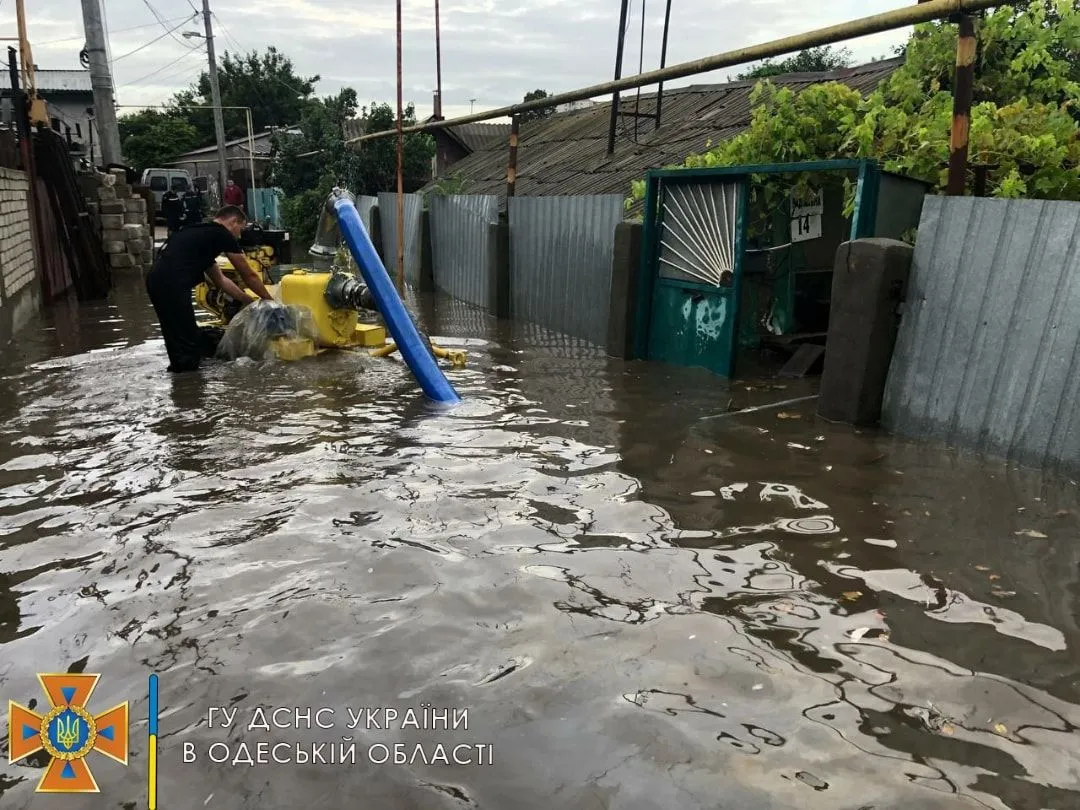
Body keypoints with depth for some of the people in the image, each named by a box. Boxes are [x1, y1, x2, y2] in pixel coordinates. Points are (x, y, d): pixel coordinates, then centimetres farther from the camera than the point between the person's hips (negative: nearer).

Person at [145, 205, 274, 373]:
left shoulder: (202, 234, 29)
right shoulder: (223, 235, 4)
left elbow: (220, 280, 35)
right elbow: (249, 276, 11)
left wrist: (248, 300, 37)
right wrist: (270, 301, 24)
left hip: (156, 280, 9)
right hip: (172, 285, -9)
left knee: (178, 338, 19)